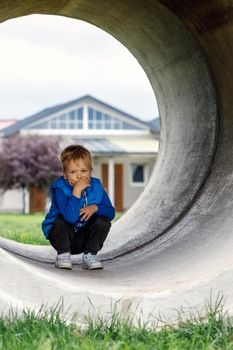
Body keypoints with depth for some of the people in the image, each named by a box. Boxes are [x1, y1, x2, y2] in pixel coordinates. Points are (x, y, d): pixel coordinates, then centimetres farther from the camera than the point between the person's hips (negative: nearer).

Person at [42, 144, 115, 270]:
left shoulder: (96, 186, -8)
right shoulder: (60, 189, -23)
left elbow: (111, 212, -5)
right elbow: (70, 217, -39)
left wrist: (95, 208, -24)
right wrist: (76, 191, -41)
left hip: (84, 239, 4)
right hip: (62, 235, -3)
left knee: (103, 221, -18)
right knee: (60, 220, -31)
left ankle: (89, 256, -4)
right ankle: (63, 255, -10)